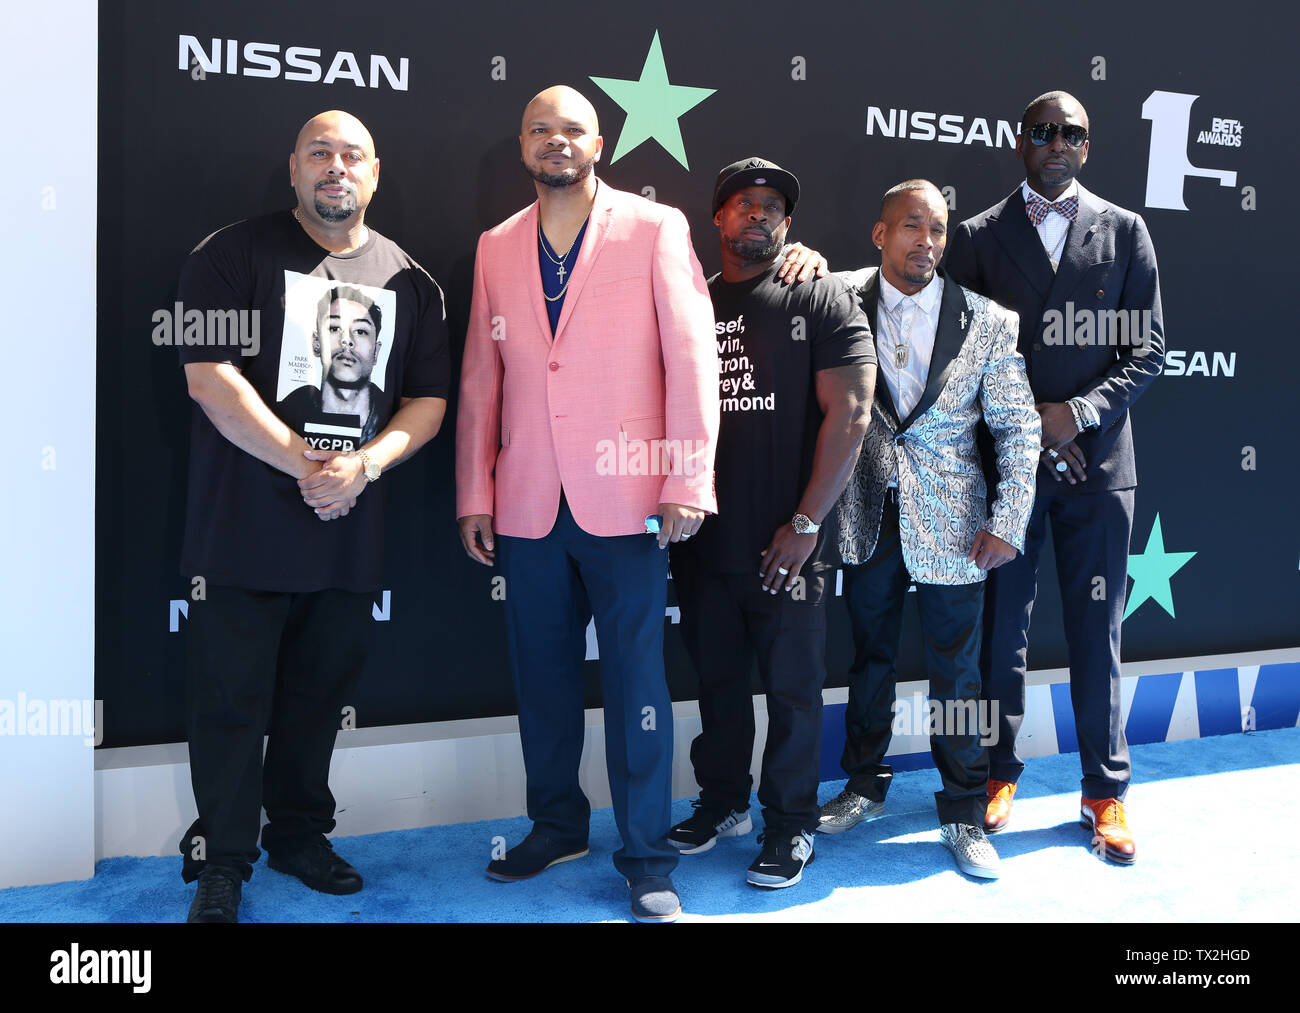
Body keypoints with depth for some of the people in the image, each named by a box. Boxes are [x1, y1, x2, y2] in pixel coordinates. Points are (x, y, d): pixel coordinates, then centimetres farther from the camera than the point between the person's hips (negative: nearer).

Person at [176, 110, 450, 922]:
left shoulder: (408, 279, 10)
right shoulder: (234, 254, 0)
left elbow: (429, 399, 7)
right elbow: (209, 376, -10)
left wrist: (363, 466, -11)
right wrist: (305, 464, -16)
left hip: (350, 531, 3)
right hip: (243, 528, -3)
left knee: (320, 692, 13)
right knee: (233, 696, 3)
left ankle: (300, 834, 31)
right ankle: (221, 863, 18)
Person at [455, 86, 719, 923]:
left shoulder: (656, 229, 1)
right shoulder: (497, 248, 12)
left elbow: (692, 357, -4)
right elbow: (481, 378, 12)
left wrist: (688, 480, -11)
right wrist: (474, 493, 9)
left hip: (625, 499, -4)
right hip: (528, 503, 4)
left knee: (636, 679, 2)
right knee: (542, 675, 13)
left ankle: (647, 860, 15)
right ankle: (557, 827, 32)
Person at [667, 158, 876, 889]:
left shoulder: (823, 300, -1)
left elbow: (850, 415, -8)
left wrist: (806, 524, -13)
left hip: (785, 544, -3)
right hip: (701, 540, 4)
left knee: (792, 686, 5)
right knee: (717, 679, 14)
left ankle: (792, 825, 21)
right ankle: (723, 802, 31)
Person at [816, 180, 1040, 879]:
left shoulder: (987, 323, -2)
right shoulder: (845, 304, 1)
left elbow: (1019, 429, -2)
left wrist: (1006, 523, -9)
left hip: (951, 528, -1)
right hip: (869, 519, 2)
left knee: (956, 674, 6)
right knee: (869, 659, 16)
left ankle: (963, 814, 22)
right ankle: (865, 788, 34)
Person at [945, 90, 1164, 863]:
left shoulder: (1125, 232, 9)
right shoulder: (979, 236, 7)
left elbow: (1149, 350, 4)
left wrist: (1080, 411, -10)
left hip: (1096, 459, 0)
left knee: (1098, 632, 6)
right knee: (1002, 629, 6)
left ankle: (1106, 791, 18)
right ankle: (1000, 774, 21)